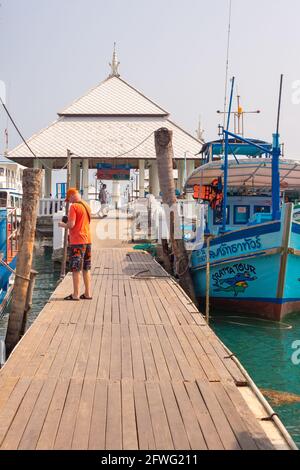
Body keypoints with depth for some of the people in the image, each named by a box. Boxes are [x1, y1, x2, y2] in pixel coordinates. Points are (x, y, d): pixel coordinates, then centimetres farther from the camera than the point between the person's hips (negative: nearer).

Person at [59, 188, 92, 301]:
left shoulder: (74, 206, -13)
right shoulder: (87, 206, 12)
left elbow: (71, 225, -18)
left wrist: (62, 225, 1)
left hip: (77, 242, -8)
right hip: (87, 240, 8)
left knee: (76, 269, -2)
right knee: (86, 269, 12)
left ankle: (76, 295, 1)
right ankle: (88, 293, 16)